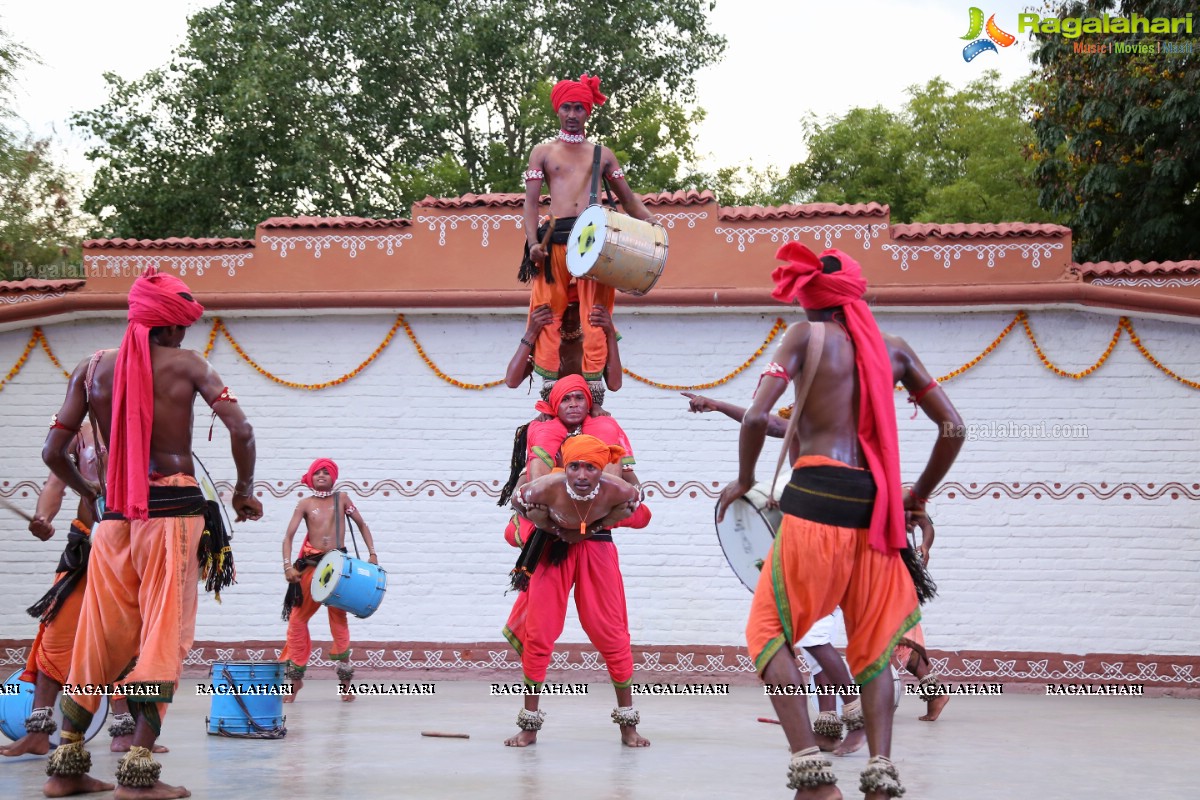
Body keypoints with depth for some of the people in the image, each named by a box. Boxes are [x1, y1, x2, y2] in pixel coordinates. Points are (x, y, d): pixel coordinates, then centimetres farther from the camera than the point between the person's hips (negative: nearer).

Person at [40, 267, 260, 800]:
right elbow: (240, 429, -11)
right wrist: (244, 490, 4)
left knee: (100, 637, 12)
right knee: (163, 636, -2)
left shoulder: (91, 369, 8)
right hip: (174, 508, -4)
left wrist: (87, 491, 23)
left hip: (115, 515, 4)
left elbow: (53, 451, 4)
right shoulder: (185, 364, 0)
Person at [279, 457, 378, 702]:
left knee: (338, 618, -3)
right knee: (297, 619, 1)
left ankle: (346, 680, 4)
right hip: (310, 565, 1)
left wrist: (372, 553, 6)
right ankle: (295, 677, 12)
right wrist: (288, 566, -15)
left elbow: (361, 524, 15)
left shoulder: (341, 498, 7)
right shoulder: (305, 504, 4)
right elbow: (288, 536, -2)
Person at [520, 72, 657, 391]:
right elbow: (531, 201, 7)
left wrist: (650, 221, 0)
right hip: (555, 237, -1)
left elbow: (628, 199, 20)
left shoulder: (602, 155, 20)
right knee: (548, 314, -5)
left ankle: (593, 386, -6)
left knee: (595, 315, -7)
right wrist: (533, 242, -9)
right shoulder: (543, 152, 16)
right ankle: (549, 386, -2)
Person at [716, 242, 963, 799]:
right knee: (873, 643, 15)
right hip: (876, 505, 5)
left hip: (818, 496, -4)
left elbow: (756, 417, -8)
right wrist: (918, 497, 25)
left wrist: (743, 480, 8)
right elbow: (953, 428, 15)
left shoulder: (806, 336, 3)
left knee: (770, 633, 4)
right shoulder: (893, 349, 15)